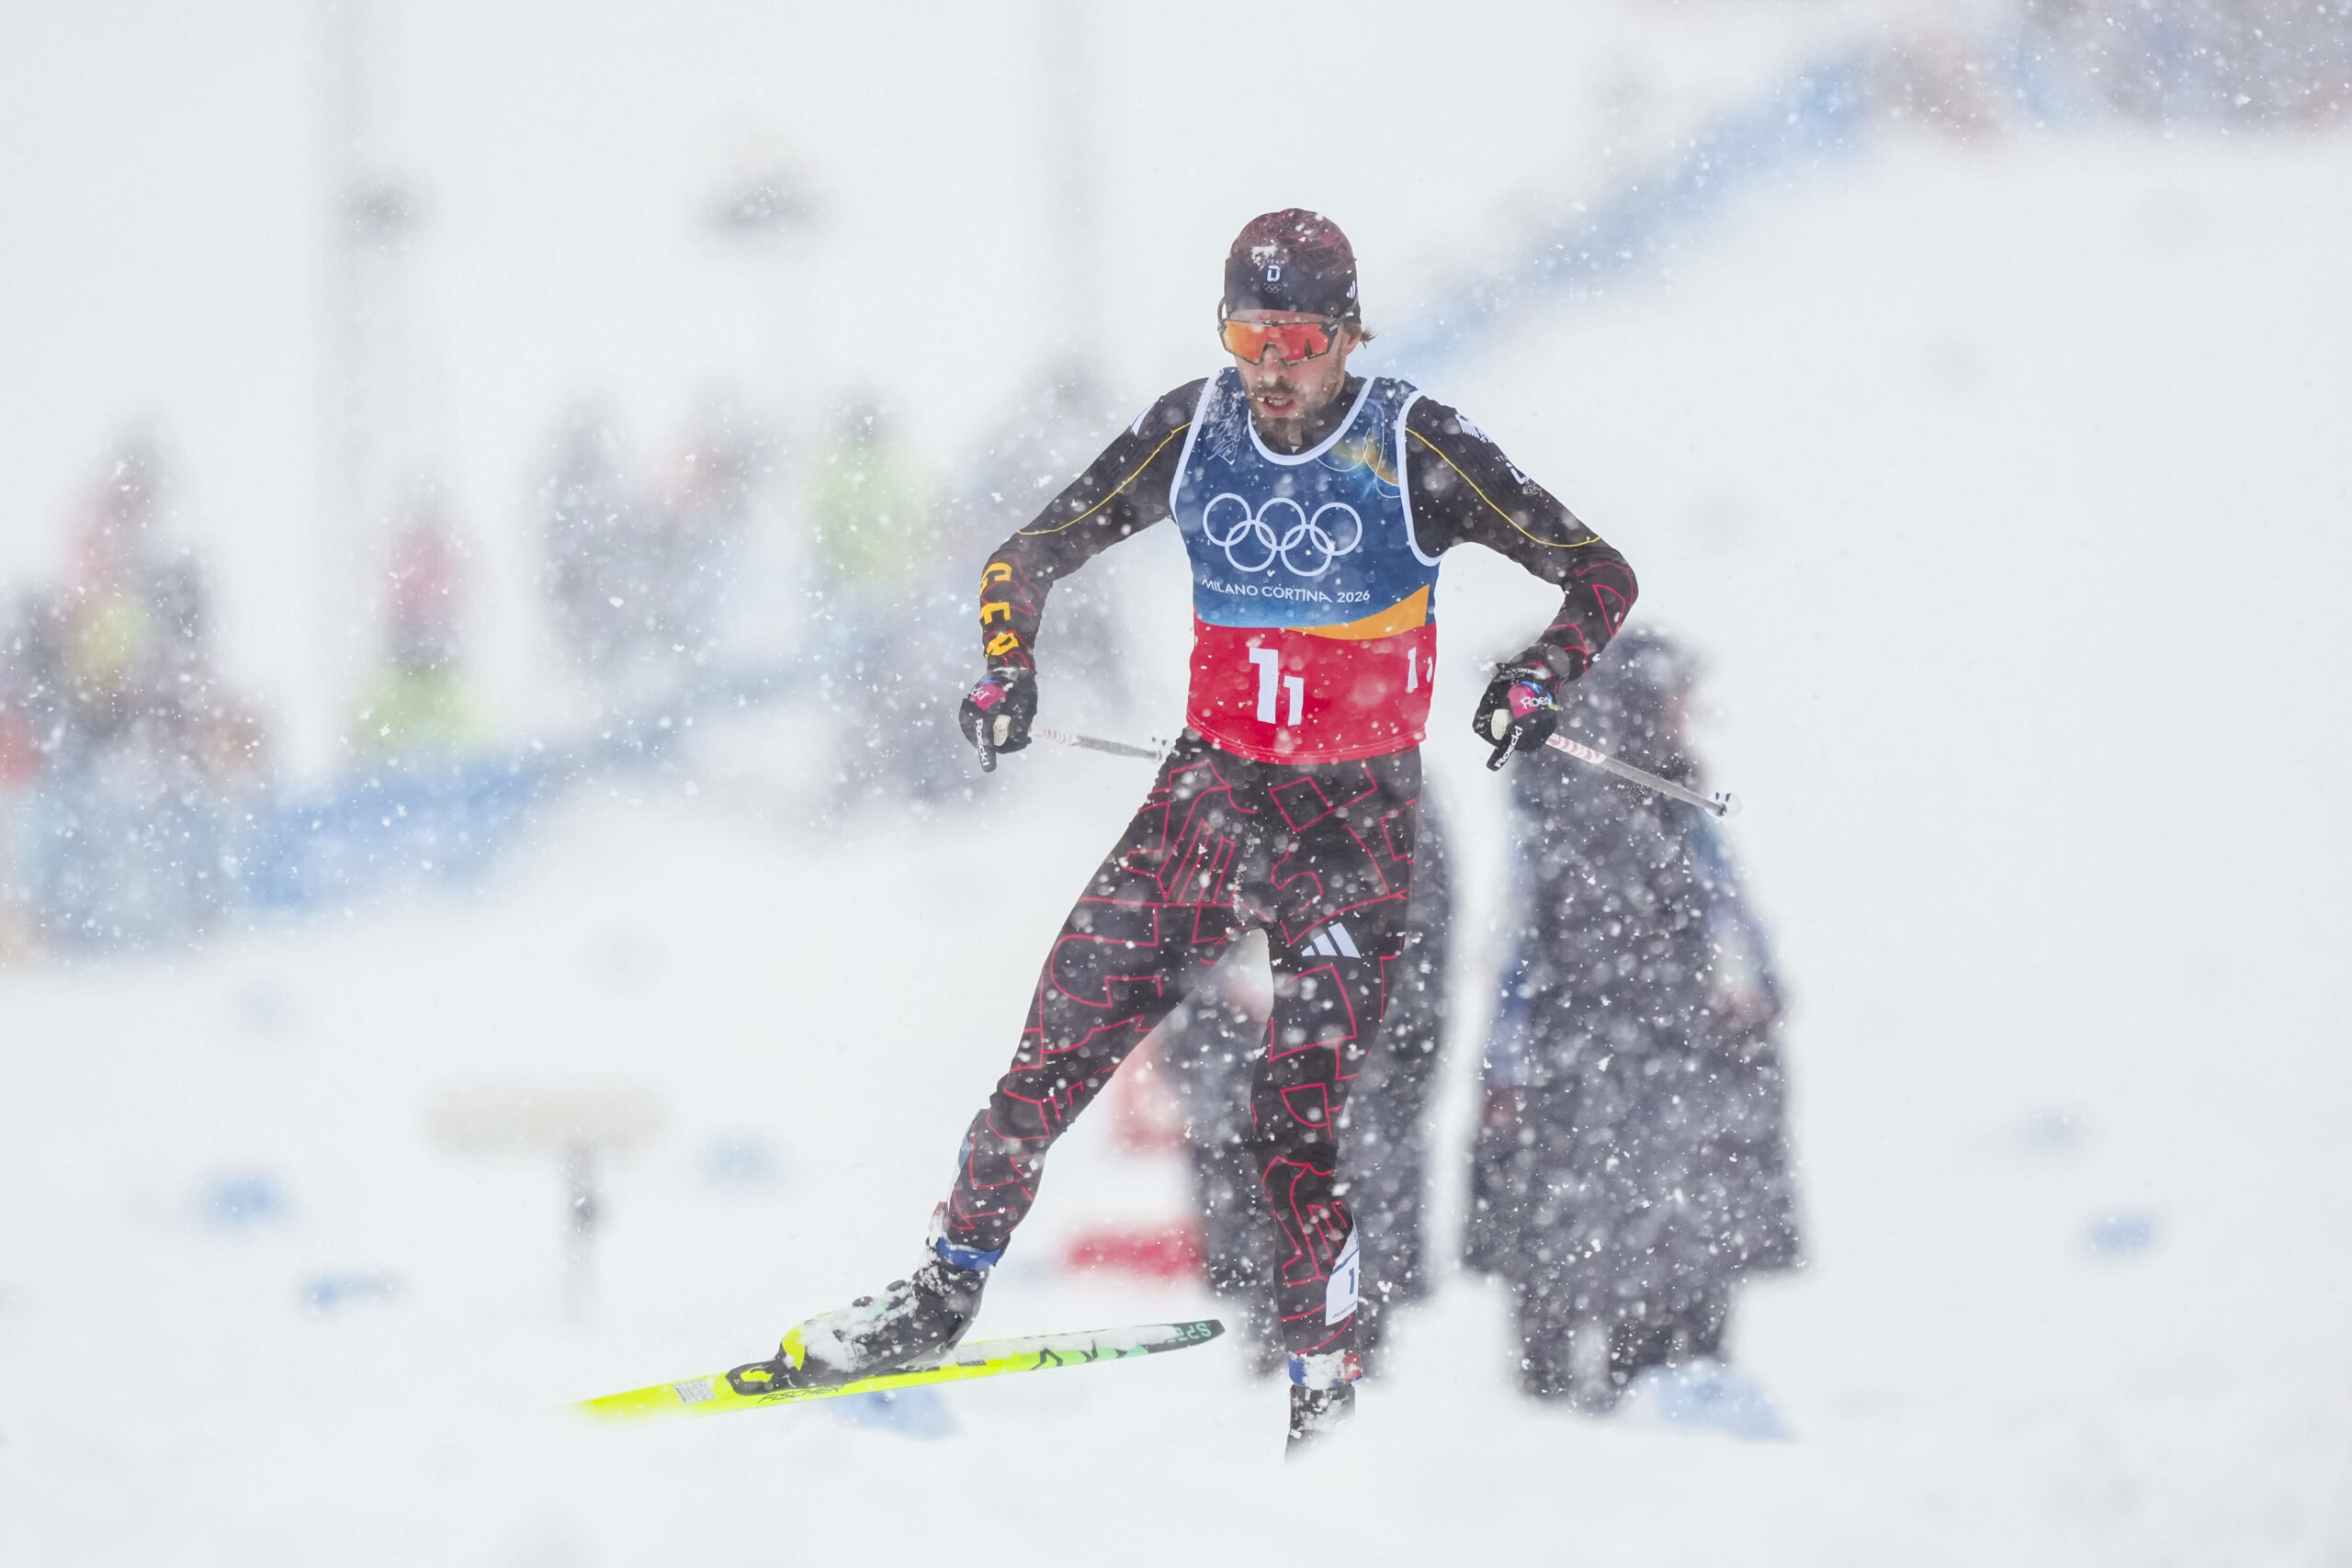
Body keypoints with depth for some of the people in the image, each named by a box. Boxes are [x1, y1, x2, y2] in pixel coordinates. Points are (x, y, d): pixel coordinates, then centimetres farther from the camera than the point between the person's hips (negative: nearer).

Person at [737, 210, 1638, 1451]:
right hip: (1210, 791, 4)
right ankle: (948, 1287, 12)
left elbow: (1599, 573, -5)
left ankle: (1324, 1393, -2)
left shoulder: (1414, 453, -10)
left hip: (1355, 822, -4)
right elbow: (1031, 555, 11)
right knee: (1057, 1048, -3)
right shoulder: (1194, 432, 0)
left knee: (1298, 1134, -13)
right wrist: (1009, 664, -8)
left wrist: (1539, 677, -23)